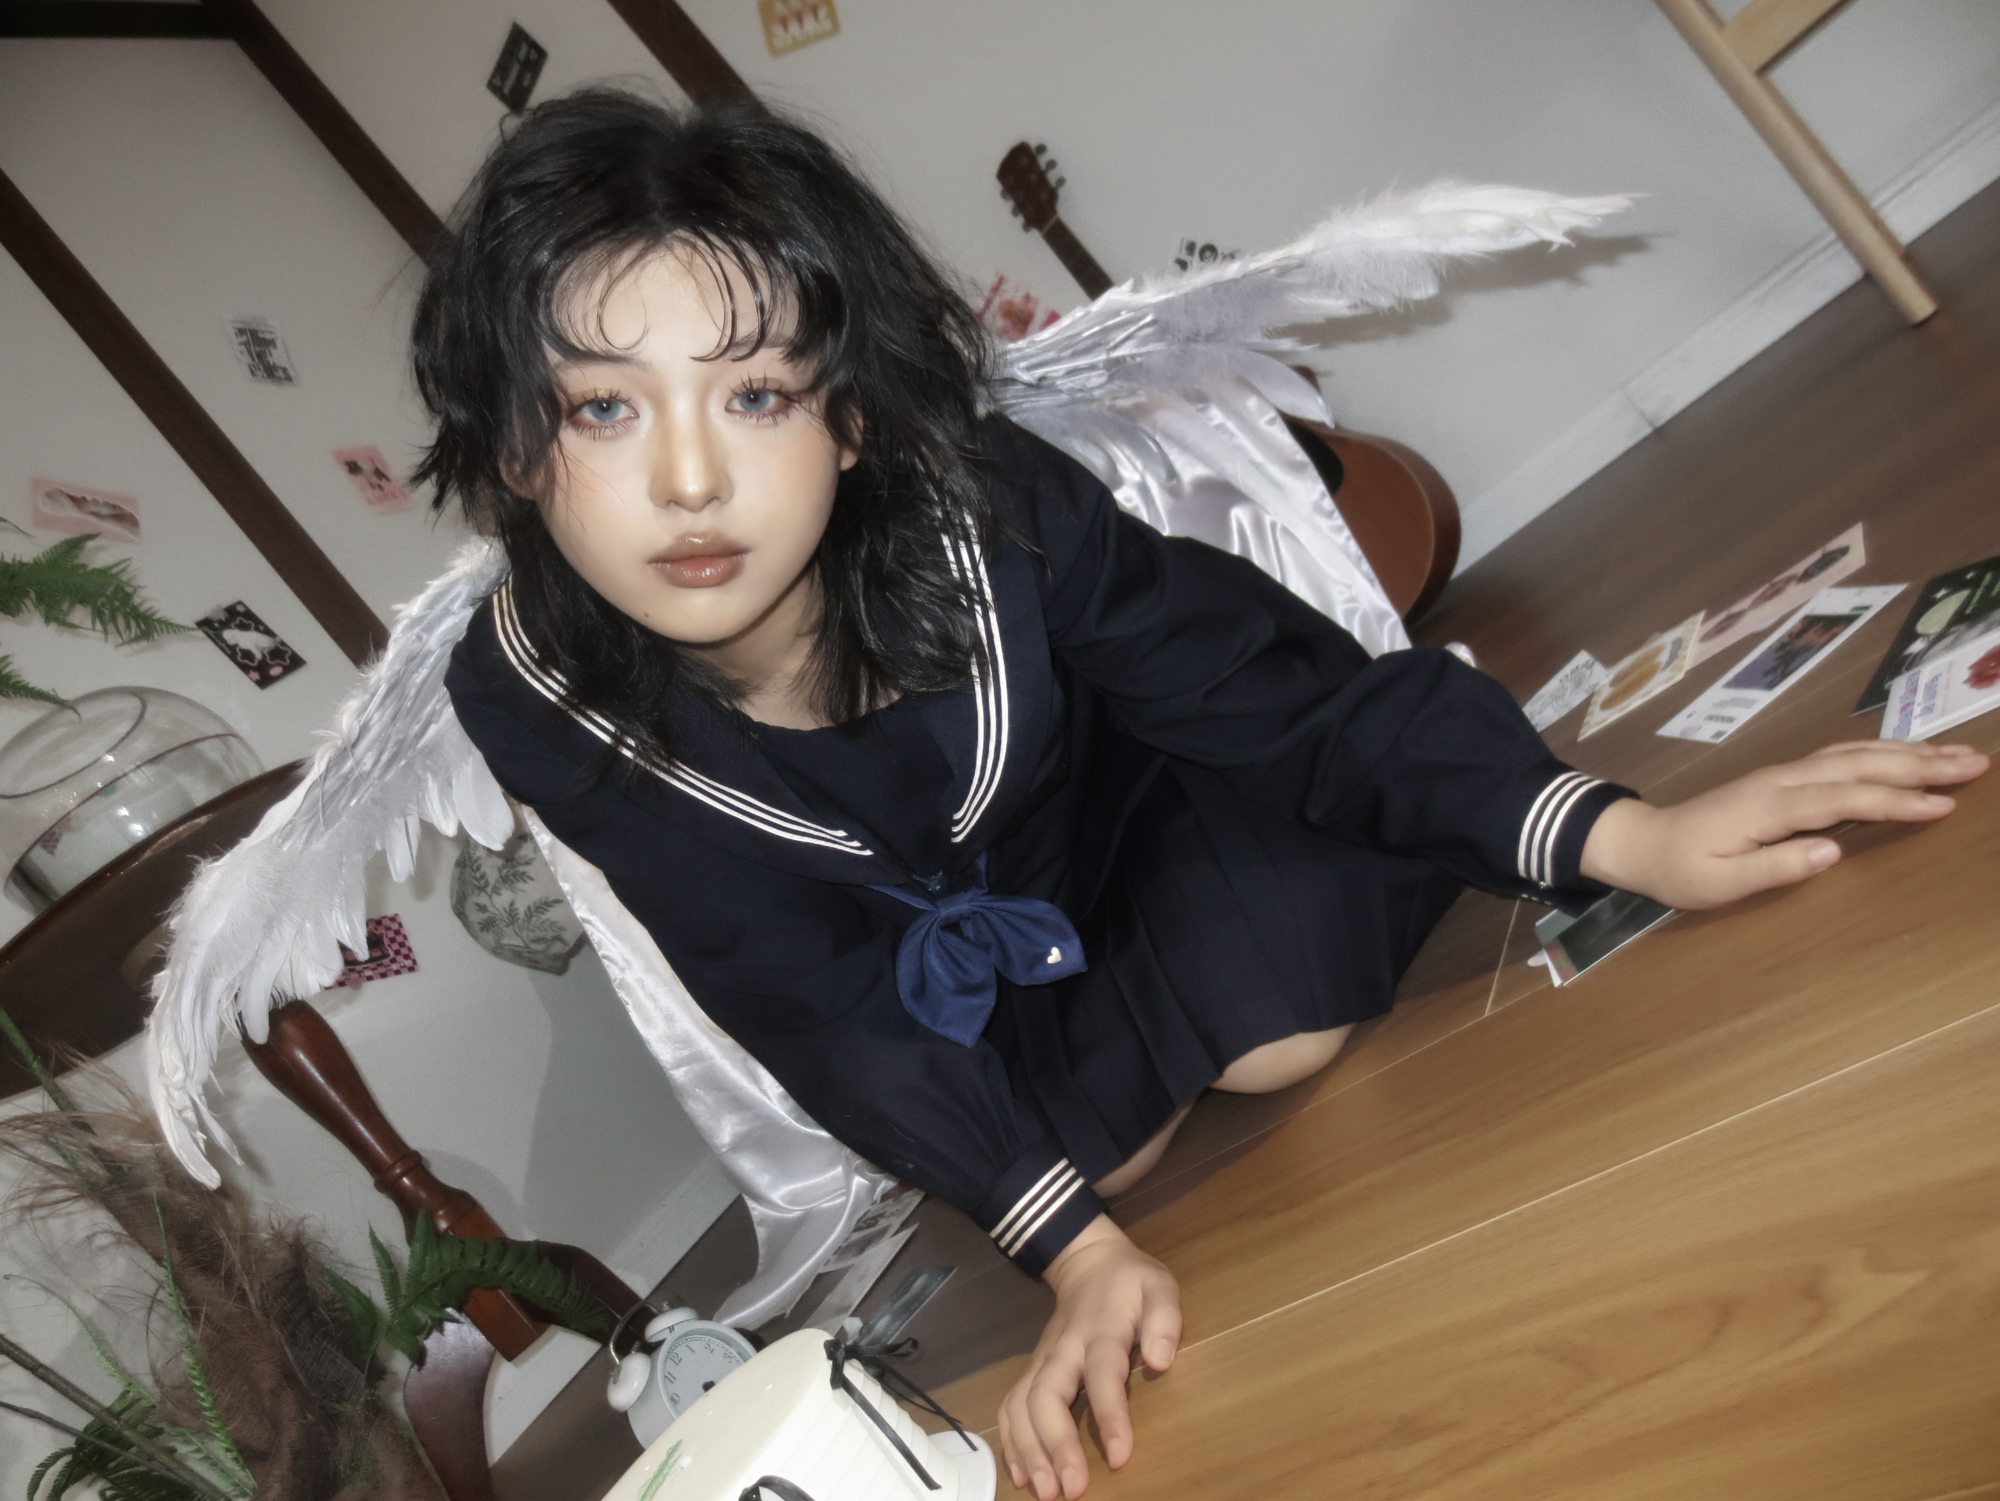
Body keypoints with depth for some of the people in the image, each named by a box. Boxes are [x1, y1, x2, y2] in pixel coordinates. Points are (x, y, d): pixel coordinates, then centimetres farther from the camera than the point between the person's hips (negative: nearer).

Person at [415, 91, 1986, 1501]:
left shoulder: (978, 502, -35)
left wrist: (1627, 834, -36)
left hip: (1139, 798, -1)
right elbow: (824, 1010, -26)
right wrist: (1073, 1240, -33)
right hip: (944, 968, 1)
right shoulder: (535, 696, -31)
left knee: (1280, 1012, -24)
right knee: (1089, 1133, -19)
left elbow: (1278, 693, -26)